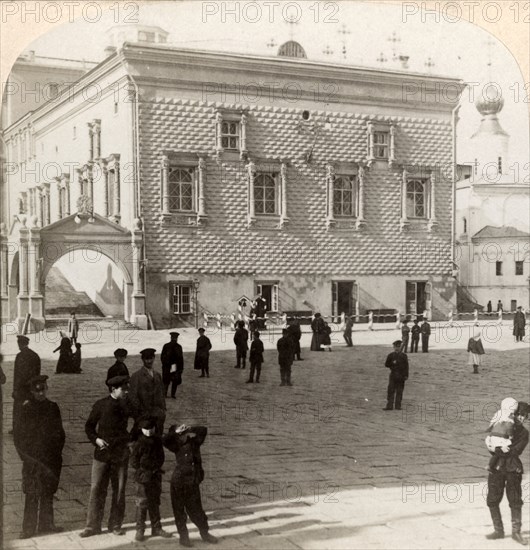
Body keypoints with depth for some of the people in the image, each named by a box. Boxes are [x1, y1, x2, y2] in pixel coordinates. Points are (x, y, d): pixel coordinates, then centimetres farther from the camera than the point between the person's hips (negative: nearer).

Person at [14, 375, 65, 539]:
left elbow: (59, 432, 13)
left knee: (48, 492, 11)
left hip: (51, 458, 4)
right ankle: (29, 527, 2)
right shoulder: (27, 409, -5)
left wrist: (57, 451, 5)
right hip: (33, 458, -4)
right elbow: (19, 433, -4)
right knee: (32, 494, -3)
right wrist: (24, 454, -8)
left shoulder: (53, 407, 7)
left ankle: (46, 524, 21)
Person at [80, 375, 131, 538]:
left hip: (121, 454, 2)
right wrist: (96, 439, -10)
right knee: (96, 489, -3)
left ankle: (115, 524, 17)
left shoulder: (128, 405, 3)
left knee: (119, 490, 6)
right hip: (102, 453, -2)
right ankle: (93, 526, 5)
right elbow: (89, 426, 5)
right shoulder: (101, 405, -1)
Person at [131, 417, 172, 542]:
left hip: (156, 476, 5)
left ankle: (156, 528, 23)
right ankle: (140, 530, 8)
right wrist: (144, 470, -11)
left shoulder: (158, 440, 4)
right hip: (143, 477, -5)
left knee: (155, 503, 14)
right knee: (142, 504, 0)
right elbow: (134, 461, -8)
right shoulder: (139, 443, -11)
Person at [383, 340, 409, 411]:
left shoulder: (404, 356, 1)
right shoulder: (391, 355, 4)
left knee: (399, 391, 4)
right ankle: (389, 406, -1)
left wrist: (406, 376, -5)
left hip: (401, 376, 0)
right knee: (390, 390, -3)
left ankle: (398, 406, 11)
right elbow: (386, 364, 5)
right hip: (393, 375, 0)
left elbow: (406, 366, 0)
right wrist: (393, 364, -12)